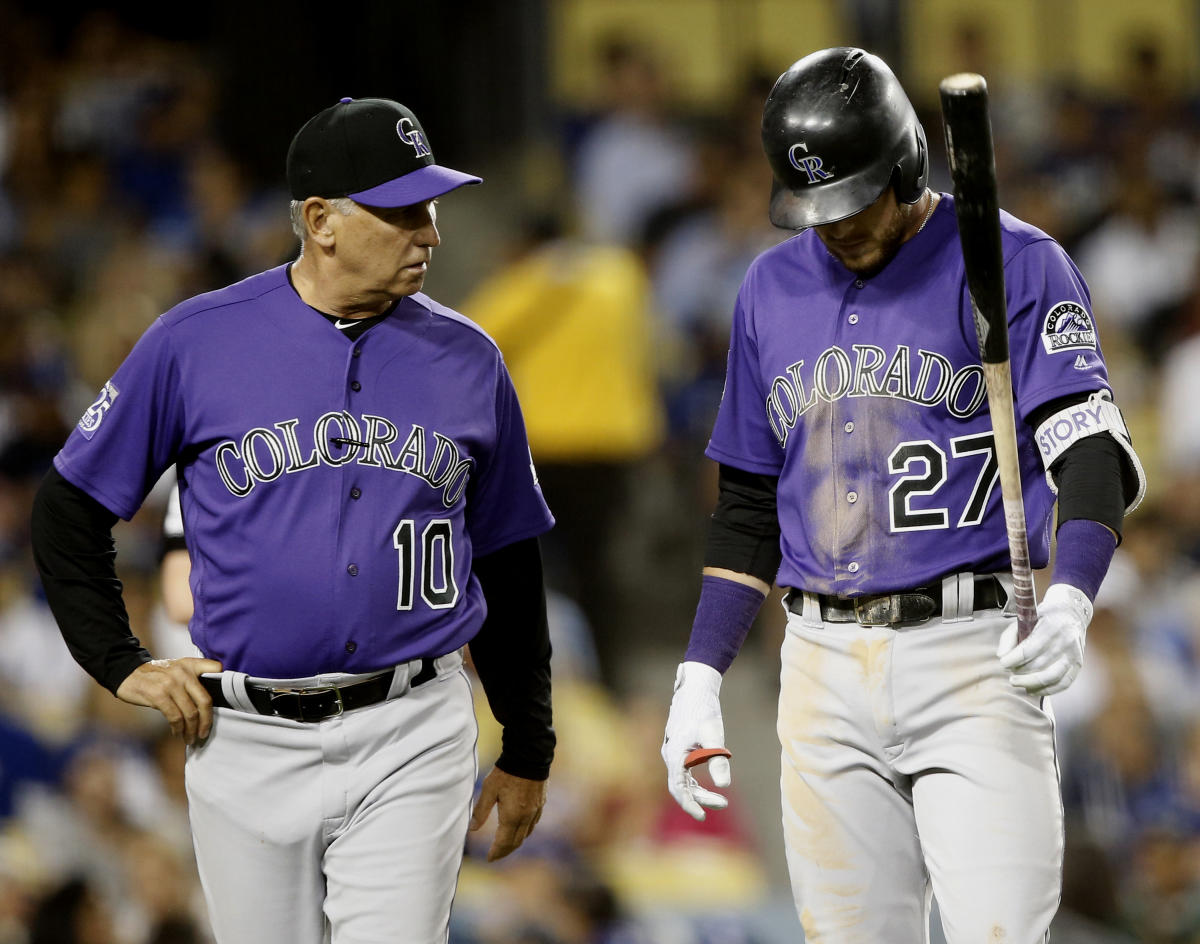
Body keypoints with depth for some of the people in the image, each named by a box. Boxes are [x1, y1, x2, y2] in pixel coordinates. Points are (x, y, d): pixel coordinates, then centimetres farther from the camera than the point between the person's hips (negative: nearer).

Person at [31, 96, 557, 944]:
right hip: (248, 741, 0)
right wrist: (122, 666, 0)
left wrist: (528, 748, 17)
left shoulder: (466, 360, 6)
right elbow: (69, 512, 7)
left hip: (409, 746, 0)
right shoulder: (195, 342, -2)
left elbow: (509, 559, 15)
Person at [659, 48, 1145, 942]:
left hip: (971, 658, -5)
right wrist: (700, 675, 11)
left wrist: (1070, 599, -32)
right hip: (824, 667, 5)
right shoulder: (772, 289, 14)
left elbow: (1091, 451, -14)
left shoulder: (1014, 264, -3)